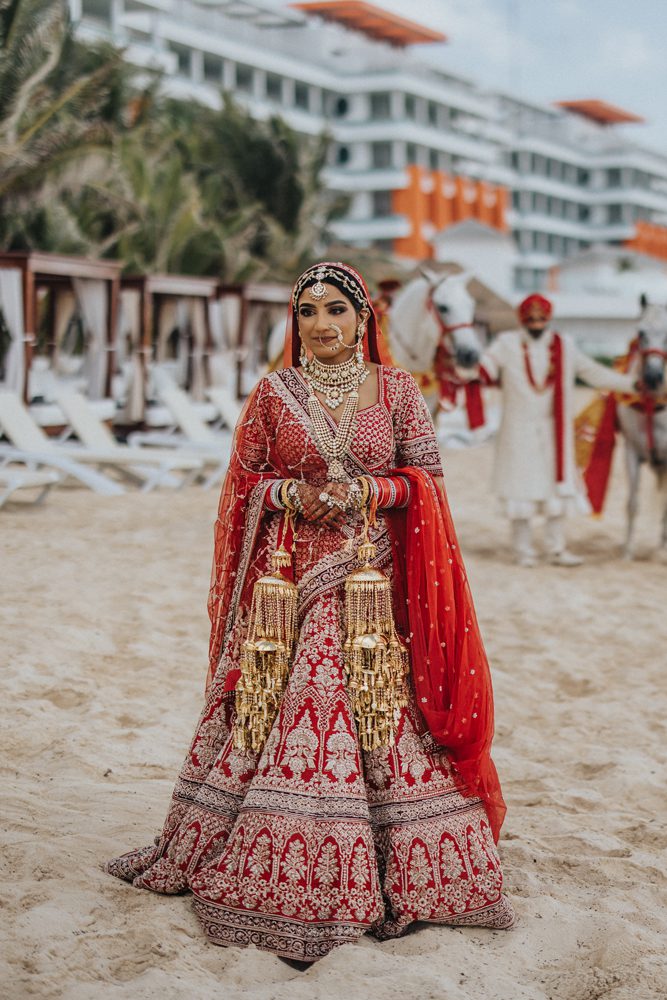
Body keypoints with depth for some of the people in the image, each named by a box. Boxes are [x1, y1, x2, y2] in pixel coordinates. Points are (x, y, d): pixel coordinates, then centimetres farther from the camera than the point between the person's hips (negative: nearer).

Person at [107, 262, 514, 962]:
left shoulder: (396, 390, 5)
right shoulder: (273, 394, 6)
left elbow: (425, 478, 5)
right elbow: (242, 483, 9)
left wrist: (364, 492, -11)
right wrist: (291, 493, -10)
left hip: (373, 582, 0)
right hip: (289, 579, 0)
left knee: (382, 714, 0)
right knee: (281, 712, -1)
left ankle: (403, 866, 13)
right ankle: (277, 874, 11)